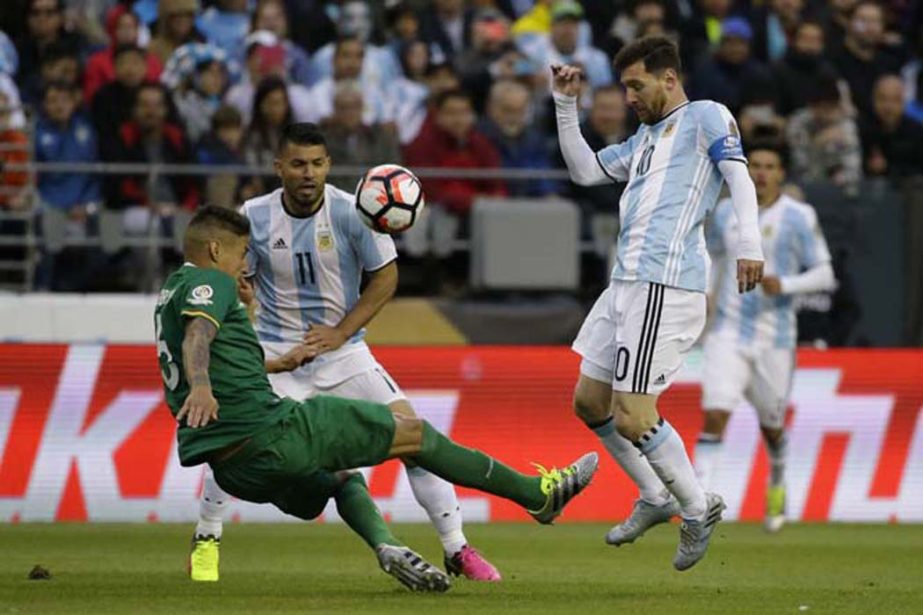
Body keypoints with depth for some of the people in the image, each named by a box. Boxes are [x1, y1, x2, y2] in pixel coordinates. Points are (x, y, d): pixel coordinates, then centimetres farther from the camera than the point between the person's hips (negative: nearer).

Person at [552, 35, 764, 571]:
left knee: (632, 417, -12)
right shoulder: (643, 139, 26)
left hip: (665, 284, -10)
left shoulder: (705, 117, 1)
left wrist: (749, 244, -26)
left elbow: (739, 176, -12)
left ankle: (698, 508, 5)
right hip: (627, 281, 10)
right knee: (590, 401, 12)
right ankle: (656, 499, 25)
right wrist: (566, 105, 19)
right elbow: (584, 170, 28)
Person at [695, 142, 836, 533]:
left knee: (771, 426, 14)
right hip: (728, 334, 1)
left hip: (774, 338, -1)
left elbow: (824, 276, -6)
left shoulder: (798, 218, -5)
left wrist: (784, 285, -23)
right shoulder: (725, 214, 5)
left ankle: (777, 482, 46)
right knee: (715, 416, -17)